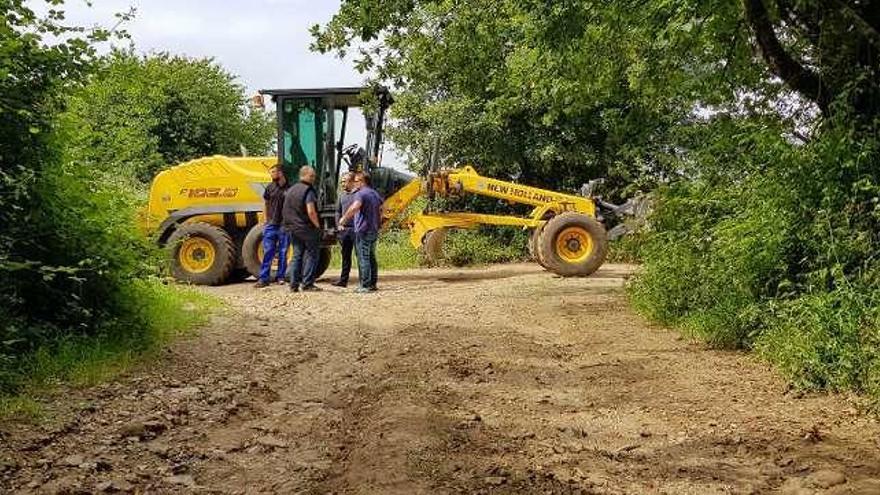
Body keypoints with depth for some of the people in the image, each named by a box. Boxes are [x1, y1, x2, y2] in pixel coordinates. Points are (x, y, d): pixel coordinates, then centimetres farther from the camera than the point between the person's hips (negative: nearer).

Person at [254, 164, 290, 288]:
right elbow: (265, 204, 15)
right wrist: (265, 219, 8)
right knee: (268, 252, -1)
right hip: (271, 224, 1)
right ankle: (263, 279, -1)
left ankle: (280, 276, 17)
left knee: (283, 252, 7)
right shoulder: (270, 188, 6)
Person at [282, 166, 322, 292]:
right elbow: (311, 212, -22)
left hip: (292, 228, 7)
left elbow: (285, 211, 15)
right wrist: (317, 225, -10)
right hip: (307, 228, -7)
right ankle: (307, 284, 0)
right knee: (311, 255, 2)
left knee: (297, 255, 12)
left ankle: (294, 285, 9)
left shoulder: (290, 190, 12)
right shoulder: (308, 191, -13)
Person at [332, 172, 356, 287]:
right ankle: (343, 280, 18)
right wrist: (338, 224, 9)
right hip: (344, 229, 7)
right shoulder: (342, 195, 15)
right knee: (345, 255, 12)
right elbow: (338, 211, 21)